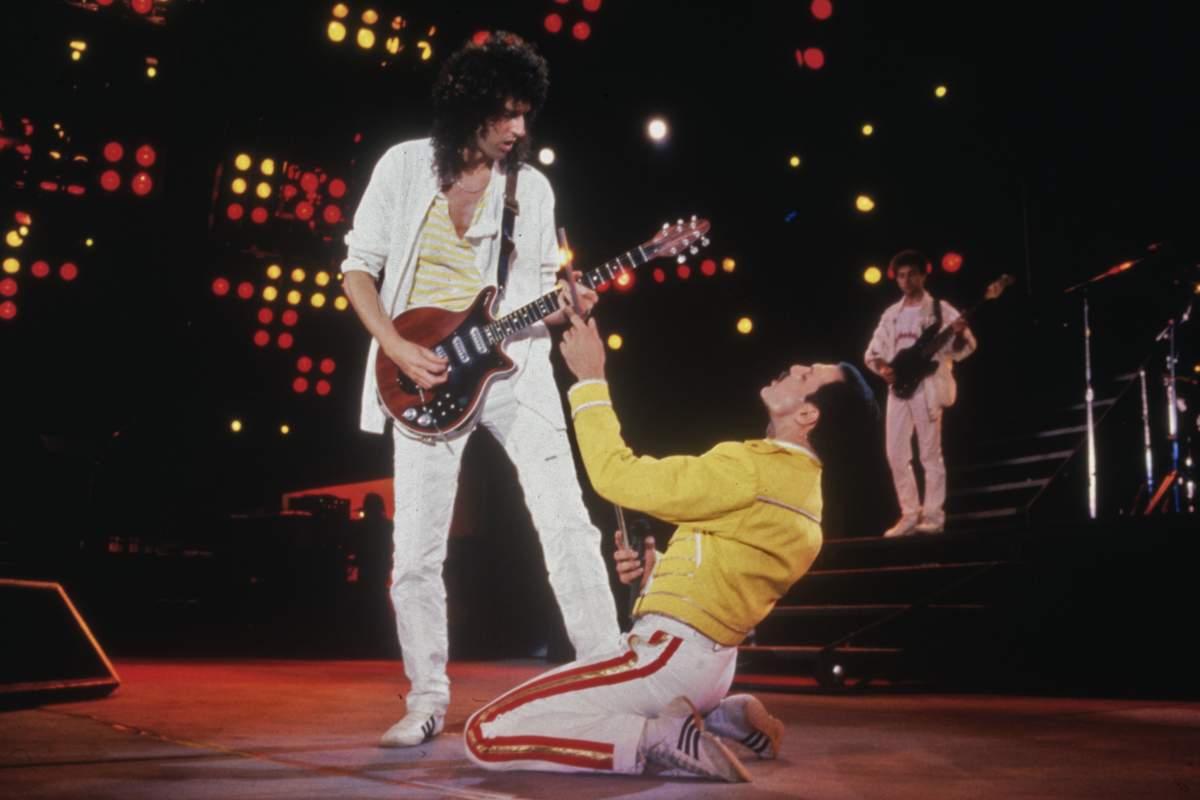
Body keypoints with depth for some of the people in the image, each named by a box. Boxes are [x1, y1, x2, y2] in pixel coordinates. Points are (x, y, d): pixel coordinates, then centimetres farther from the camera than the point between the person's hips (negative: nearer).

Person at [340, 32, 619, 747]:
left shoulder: (533, 187, 6)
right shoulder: (406, 166, 1)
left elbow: (540, 288, 11)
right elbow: (358, 266, 3)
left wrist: (565, 306, -13)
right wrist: (399, 348, -10)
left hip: (510, 367, 1)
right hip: (424, 376, -1)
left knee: (568, 526, -8)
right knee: (416, 553, 0)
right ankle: (430, 699, 16)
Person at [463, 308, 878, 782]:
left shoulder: (754, 468, -20)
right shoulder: (800, 478, 10)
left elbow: (617, 474, -18)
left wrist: (589, 380, -9)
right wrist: (656, 568, 2)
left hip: (671, 654, -10)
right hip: (711, 660, 10)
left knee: (485, 735, -12)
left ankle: (664, 740, -13)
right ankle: (724, 718, 15)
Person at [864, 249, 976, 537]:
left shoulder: (940, 310, 0)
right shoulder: (891, 314, 14)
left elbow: (962, 349, -6)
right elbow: (872, 352, 16)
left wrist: (959, 334, -28)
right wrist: (883, 368, -4)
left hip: (927, 387, -5)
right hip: (898, 388, 5)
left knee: (930, 454, -4)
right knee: (896, 454, 2)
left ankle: (933, 517, 1)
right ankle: (910, 515, 11)